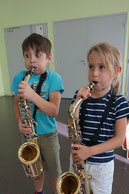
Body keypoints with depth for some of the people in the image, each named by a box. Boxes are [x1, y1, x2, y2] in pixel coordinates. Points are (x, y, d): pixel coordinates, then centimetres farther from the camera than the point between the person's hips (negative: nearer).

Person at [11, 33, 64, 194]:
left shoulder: (53, 78, -15)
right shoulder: (19, 77, -5)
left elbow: (54, 111, -21)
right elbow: (17, 105, 3)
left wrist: (32, 95, -33)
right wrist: (20, 122, -17)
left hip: (48, 134, -3)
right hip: (29, 133, 3)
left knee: (54, 171, 16)